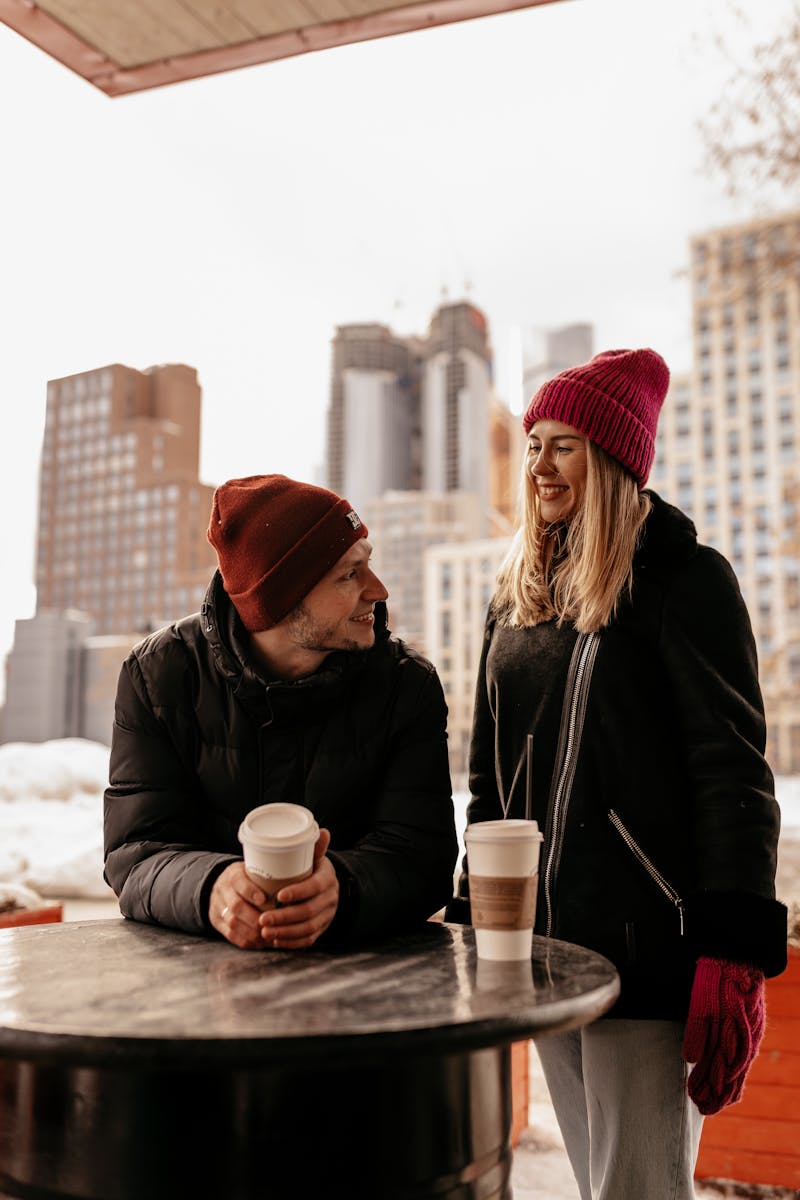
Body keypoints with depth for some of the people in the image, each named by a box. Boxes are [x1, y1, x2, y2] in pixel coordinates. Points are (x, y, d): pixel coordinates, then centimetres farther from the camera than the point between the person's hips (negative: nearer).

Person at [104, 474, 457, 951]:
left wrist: (340, 888, -33)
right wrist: (210, 889, -31)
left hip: (357, 966, 0)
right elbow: (137, 853, -9)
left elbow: (420, 854, -11)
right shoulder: (157, 675, -3)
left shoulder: (408, 684, -3)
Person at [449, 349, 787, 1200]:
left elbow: (733, 773, -12)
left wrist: (732, 956, -18)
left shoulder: (683, 578, -6)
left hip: (645, 950, -6)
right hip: (543, 940, 6)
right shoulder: (517, 595, 13)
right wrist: (470, 921, 16)